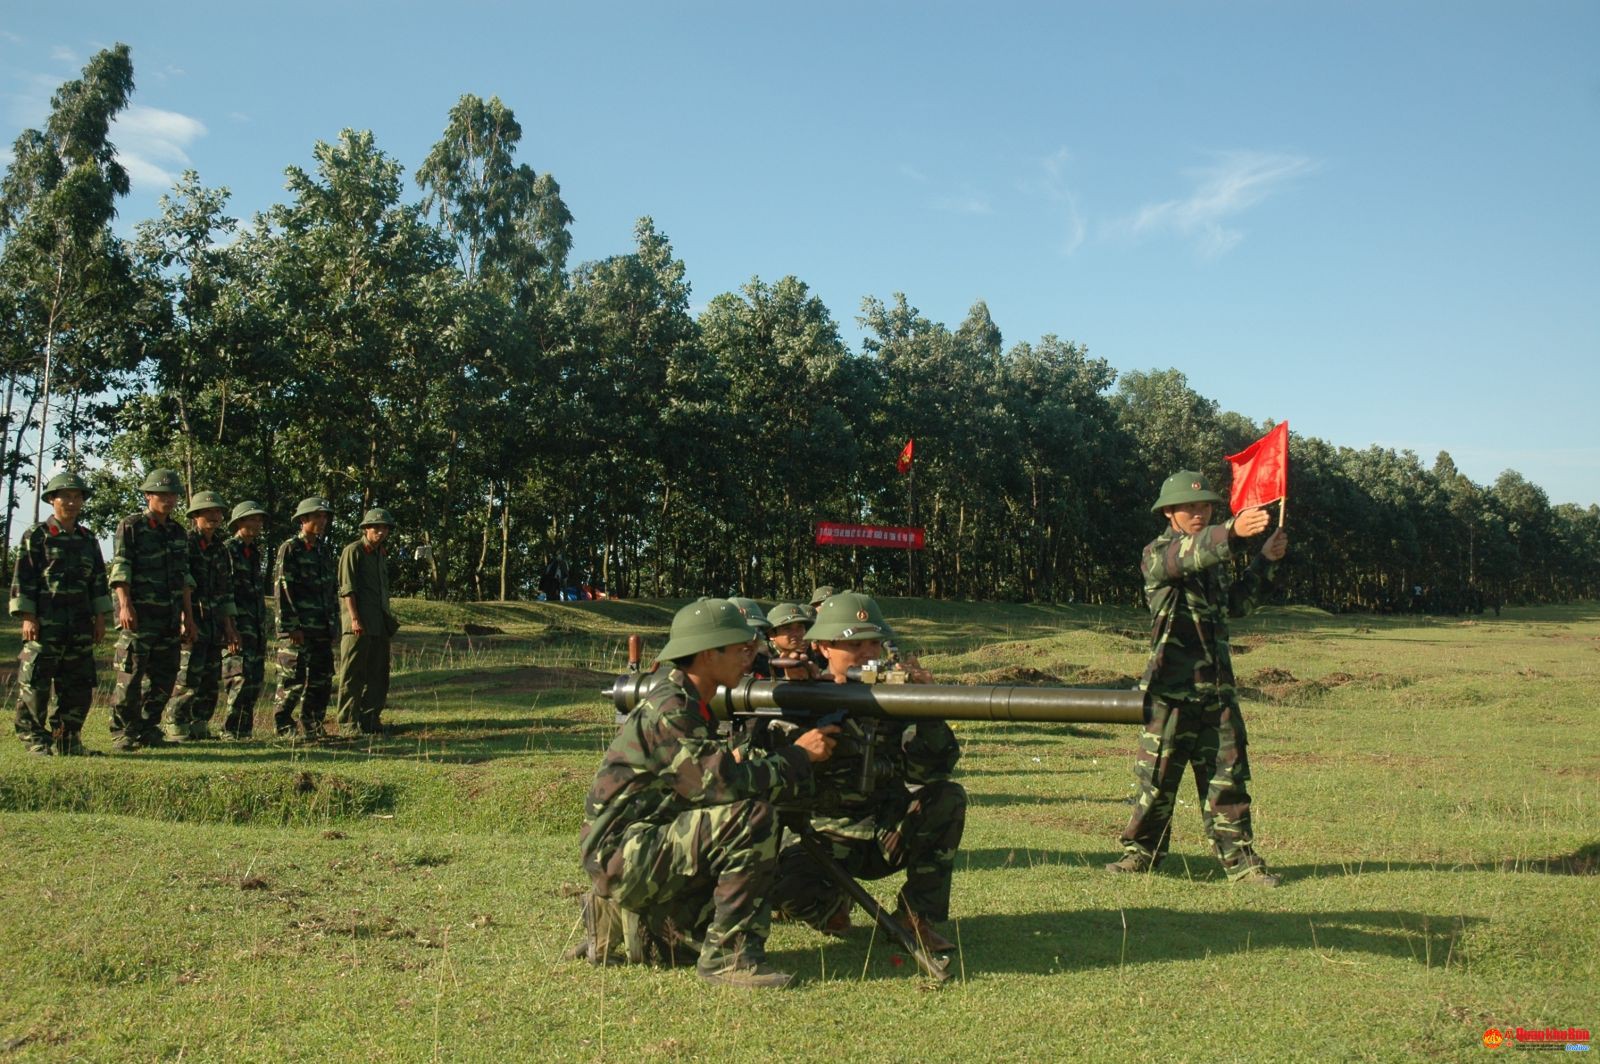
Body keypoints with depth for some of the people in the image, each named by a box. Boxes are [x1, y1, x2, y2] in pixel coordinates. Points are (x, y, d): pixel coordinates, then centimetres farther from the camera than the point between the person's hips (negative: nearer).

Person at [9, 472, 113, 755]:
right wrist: (27, 617, -12)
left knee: (80, 684, 5)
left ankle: (67, 738, 16)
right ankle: (34, 739, 5)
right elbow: (22, 578, -4)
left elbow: (98, 580, 16)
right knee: (35, 683, -4)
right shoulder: (36, 536, 0)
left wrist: (100, 617, 9)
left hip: (80, 624, 5)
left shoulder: (88, 539, 14)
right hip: (44, 621, -5)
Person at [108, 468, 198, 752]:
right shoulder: (130, 527, 0)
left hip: (170, 617, 6)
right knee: (130, 675, -6)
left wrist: (188, 615, 16)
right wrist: (125, 604, -19)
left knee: (164, 676, 8)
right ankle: (122, 732, 0)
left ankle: (148, 729, 17)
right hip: (139, 614, -6)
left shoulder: (178, 532, 18)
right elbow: (120, 569, -8)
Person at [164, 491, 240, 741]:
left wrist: (228, 627, 17)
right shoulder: (185, 542, -6)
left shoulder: (220, 549, 17)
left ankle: (199, 726, 18)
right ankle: (176, 728, -2)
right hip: (190, 619, -8)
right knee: (187, 676, -9)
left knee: (212, 678, 9)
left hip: (214, 621, 8)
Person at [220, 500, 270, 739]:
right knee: (242, 678, -13)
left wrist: (263, 629, 20)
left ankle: (245, 730, 13)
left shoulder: (255, 553, 20)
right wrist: (229, 628, -19)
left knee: (255, 680, 7)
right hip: (237, 623, -8)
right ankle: (231, 731, -9)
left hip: (256, 627, 8)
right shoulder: (228, 550, -5)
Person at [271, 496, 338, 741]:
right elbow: (282, 589, -12)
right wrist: (291, 627, -17)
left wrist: (333, 623, 15)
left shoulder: (325, 550, 17)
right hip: (297, 628, -7)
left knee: (322, 678, 9)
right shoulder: (290, 548, -6)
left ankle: (314, 725, 18)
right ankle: (283, 726, 4)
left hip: (322, 629, 7)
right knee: (292, 679, -5)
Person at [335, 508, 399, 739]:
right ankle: (348, 723, -1)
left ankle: (370, 720, 17)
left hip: (380, 624, 8)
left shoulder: (382, 555, 20)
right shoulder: (353, 551, -5)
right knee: (352, 675, -4)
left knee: (378, 675, 9)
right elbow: (347, 588, -12)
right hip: (358, 626, -8)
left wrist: (389, 619, 18)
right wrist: (355, 619, -19)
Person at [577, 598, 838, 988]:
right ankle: (726, 956, -16)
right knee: (752, 819, -24)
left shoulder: (688, 703, 13)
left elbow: (711, 775, 14)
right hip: (623, 855, -10)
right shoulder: (667, 708, -19)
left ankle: (619, 918, 20)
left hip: (647, 851, 10)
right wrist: (798, 756, -17)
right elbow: (718, 785, -26)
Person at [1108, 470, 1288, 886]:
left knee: (1227, 777, 6)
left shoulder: (1215, 555, 16)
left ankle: (1240, 860, 13)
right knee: (1157, 776, 2)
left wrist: (1265, 562, 14)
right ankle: (1140, 851, 16)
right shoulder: (1157, 554, -6)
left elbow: (1235, 604, 25)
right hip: (1171, 687, -6)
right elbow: (1185, 558, -29)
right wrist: (1232, 532, -47)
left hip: (1217, 687, 6)